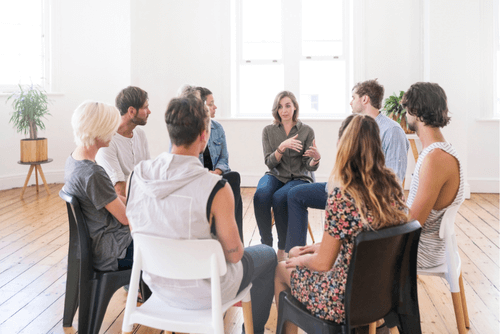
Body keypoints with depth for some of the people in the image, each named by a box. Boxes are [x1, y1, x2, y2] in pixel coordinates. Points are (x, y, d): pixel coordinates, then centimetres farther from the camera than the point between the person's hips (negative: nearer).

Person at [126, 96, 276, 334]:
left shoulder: (137, 174, -13)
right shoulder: (216, 189, -29)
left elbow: (136, 231, 1)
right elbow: (234, 254, -19)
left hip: (156, 283, 6)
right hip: (200, 292, -5)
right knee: (267, 255, 20)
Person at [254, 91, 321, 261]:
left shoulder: (307, 131, 1)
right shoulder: (268, 131, 6)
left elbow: (309, 166, -3)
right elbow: (270, 162, -4)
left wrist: (316, 158, -26)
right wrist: (283, 147, -21)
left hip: (299, 178, -1)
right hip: (274, 176, 2)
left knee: (279, 197, -34)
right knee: (261, 194, -33)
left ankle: (283, 248, -19)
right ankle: (266, 245, -21)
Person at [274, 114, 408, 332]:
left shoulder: (342, 195, -27)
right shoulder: (392, 186, -5)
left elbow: (323, 263, -19)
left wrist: (302, 259, 2)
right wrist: (323, 247, 12)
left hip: (348, 299, -7)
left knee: (280, 269, 20)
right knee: (295, 252, 26)